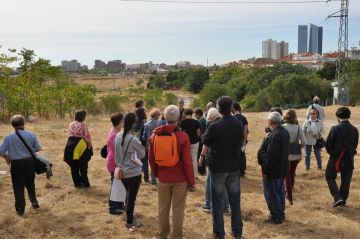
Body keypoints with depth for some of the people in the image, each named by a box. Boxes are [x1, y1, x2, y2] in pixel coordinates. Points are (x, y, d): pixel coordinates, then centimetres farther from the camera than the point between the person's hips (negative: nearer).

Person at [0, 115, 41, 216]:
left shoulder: (9, 137, -12)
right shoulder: (31, 135, -8)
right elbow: (38, 148, 1)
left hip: (16, 164, -2)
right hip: (30, 162, 2)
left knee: (18, 186, 9)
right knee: (30, 183, 23)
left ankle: (20, 209, 16)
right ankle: (34, 202, 23)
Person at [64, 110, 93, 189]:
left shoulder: (71, 124, 9)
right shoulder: (83, 124, -8)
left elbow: (71, 134, 8)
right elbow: (87, 136, -10)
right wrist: (89, 147, 1)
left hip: (71, 145, 5)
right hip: (81, 145, -5)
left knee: (74, 167, 12)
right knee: (83, 166, 5)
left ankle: (77, 183, 18)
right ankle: (85, 184, 8)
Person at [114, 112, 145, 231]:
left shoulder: (118, 136, -4)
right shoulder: (133, 139, -23)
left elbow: (117, 152, 4)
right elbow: (142, 153, -9)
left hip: (122, 171, 7)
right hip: (133, 173, -6)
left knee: (128, 195, 24)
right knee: (132, 197, 8)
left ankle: (129, 216, 39)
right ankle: (129, 222, 22)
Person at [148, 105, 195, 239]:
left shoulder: (155, 135, -4)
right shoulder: (183, 137, -16)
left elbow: (151, 158, 5)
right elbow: (187, 162, -14)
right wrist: (191, 182, -4)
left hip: (163, 178, 4)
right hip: (180, 179, -3)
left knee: (163, 208, 16)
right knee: (178, 209, 8)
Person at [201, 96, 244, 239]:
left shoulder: (214, 127, -15)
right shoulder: (239, 125, -3)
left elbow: (205, 148, -7)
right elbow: (241, 144, 7)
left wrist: (202, 156, 12)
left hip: (218, 168, -3)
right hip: (234, 168, 3)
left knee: (217, 200, 8)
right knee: (235, 200, 14)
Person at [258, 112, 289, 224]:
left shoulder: (274, 135, -25)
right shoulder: (285, 132, 6)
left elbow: (270, 155, -26)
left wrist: (265, 167, -17)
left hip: (272, 170, -10)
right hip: (282, 169, 10)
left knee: (271, 193, 2)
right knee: (280, 192, 19)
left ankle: (276, 217, 9)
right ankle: (281, 214, 30)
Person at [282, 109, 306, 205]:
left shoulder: (283, 127, -11)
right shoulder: (298, 127, -1)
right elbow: (304, 142, -3)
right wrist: (298, 148, 13)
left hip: (286, 154, -4)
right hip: (296, 155, 4)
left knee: (287, 175, 7)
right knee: (292, 174, 20)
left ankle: (290, 198, 5)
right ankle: (289, 193, 36)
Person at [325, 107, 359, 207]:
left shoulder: (335, 129, -16)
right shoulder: (354, 130, -3)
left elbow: (328, 144, -11)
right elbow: (355, 145, 6)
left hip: (336, 158, -4)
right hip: (349, 159, 4)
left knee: (330, 177, 11)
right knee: (346, 181, 13)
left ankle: (337, 198, -2)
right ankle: (343, 199, 21)